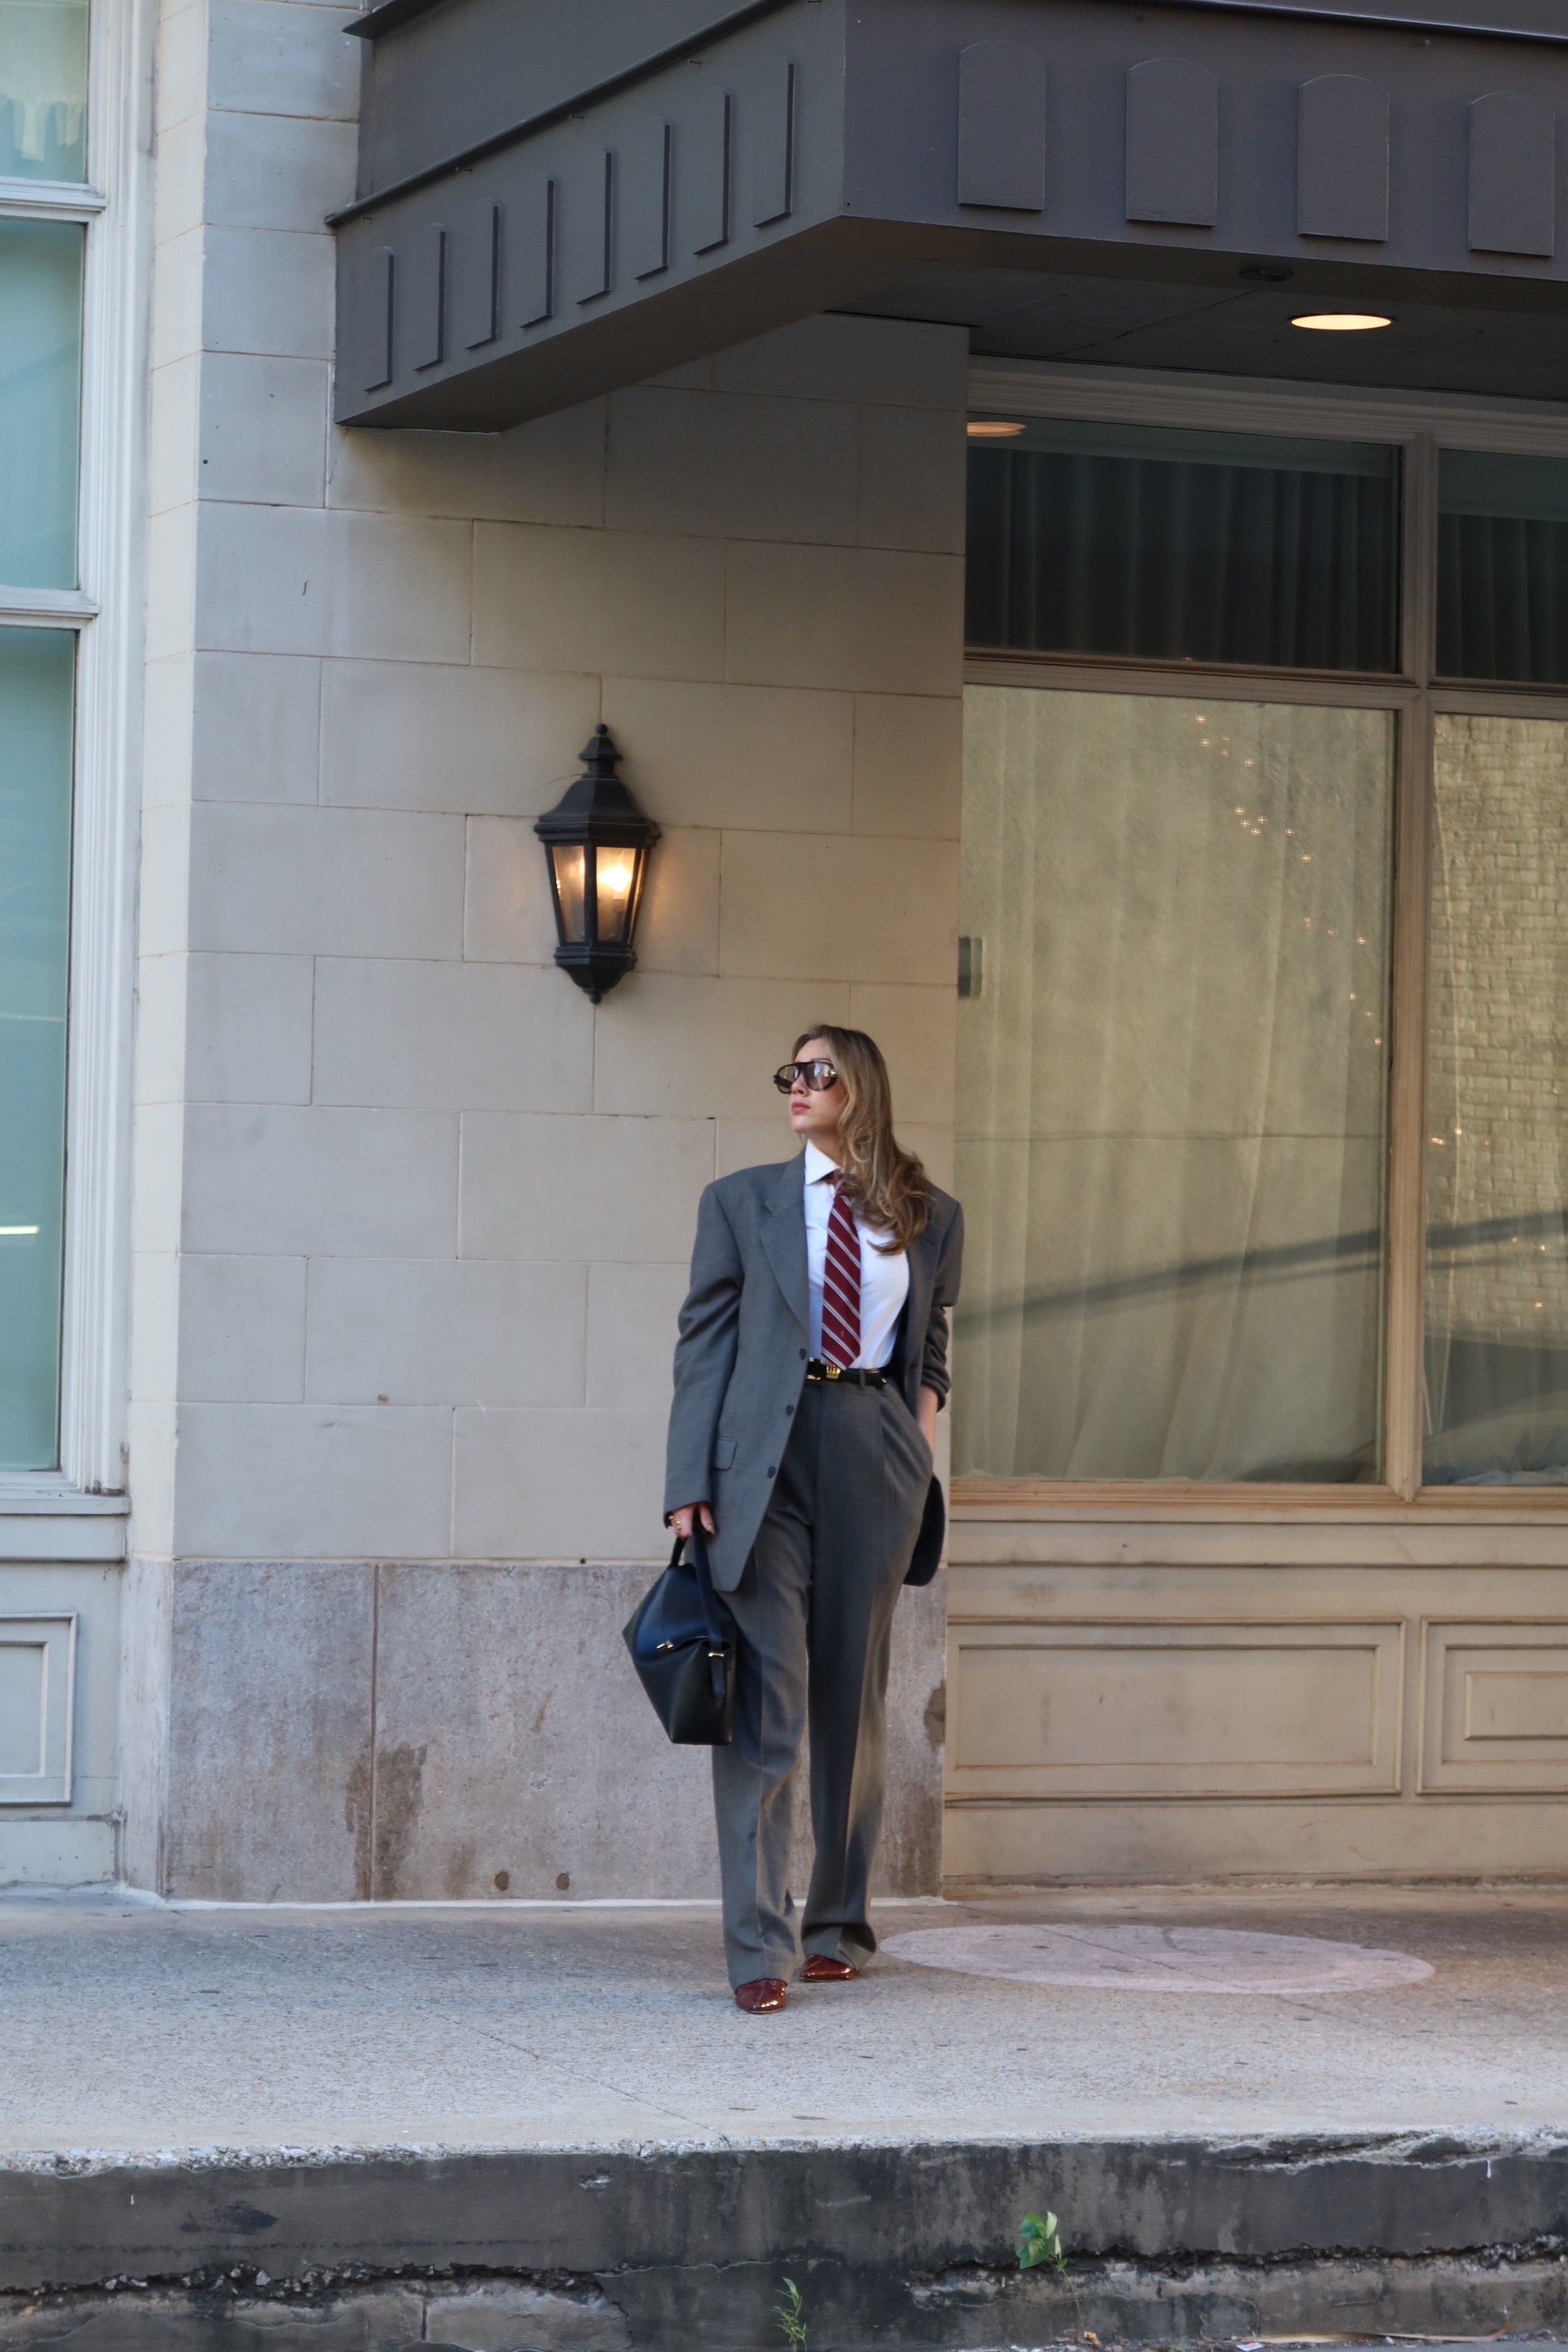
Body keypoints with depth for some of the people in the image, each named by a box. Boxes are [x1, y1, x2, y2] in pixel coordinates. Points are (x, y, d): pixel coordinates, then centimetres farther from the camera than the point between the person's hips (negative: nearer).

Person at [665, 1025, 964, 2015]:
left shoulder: (930, 1218, 11)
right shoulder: (742, 1202, 6)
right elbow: (704, 1342, 3)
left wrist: (925, 1419, 6)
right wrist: (690, 1484, -5)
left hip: (875, 1458, 2)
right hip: (766, 1458, -2)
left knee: (854, 1697, 7)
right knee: (767, 1693, -10)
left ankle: (841, 1924, 19)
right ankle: (761, 1948, -12)